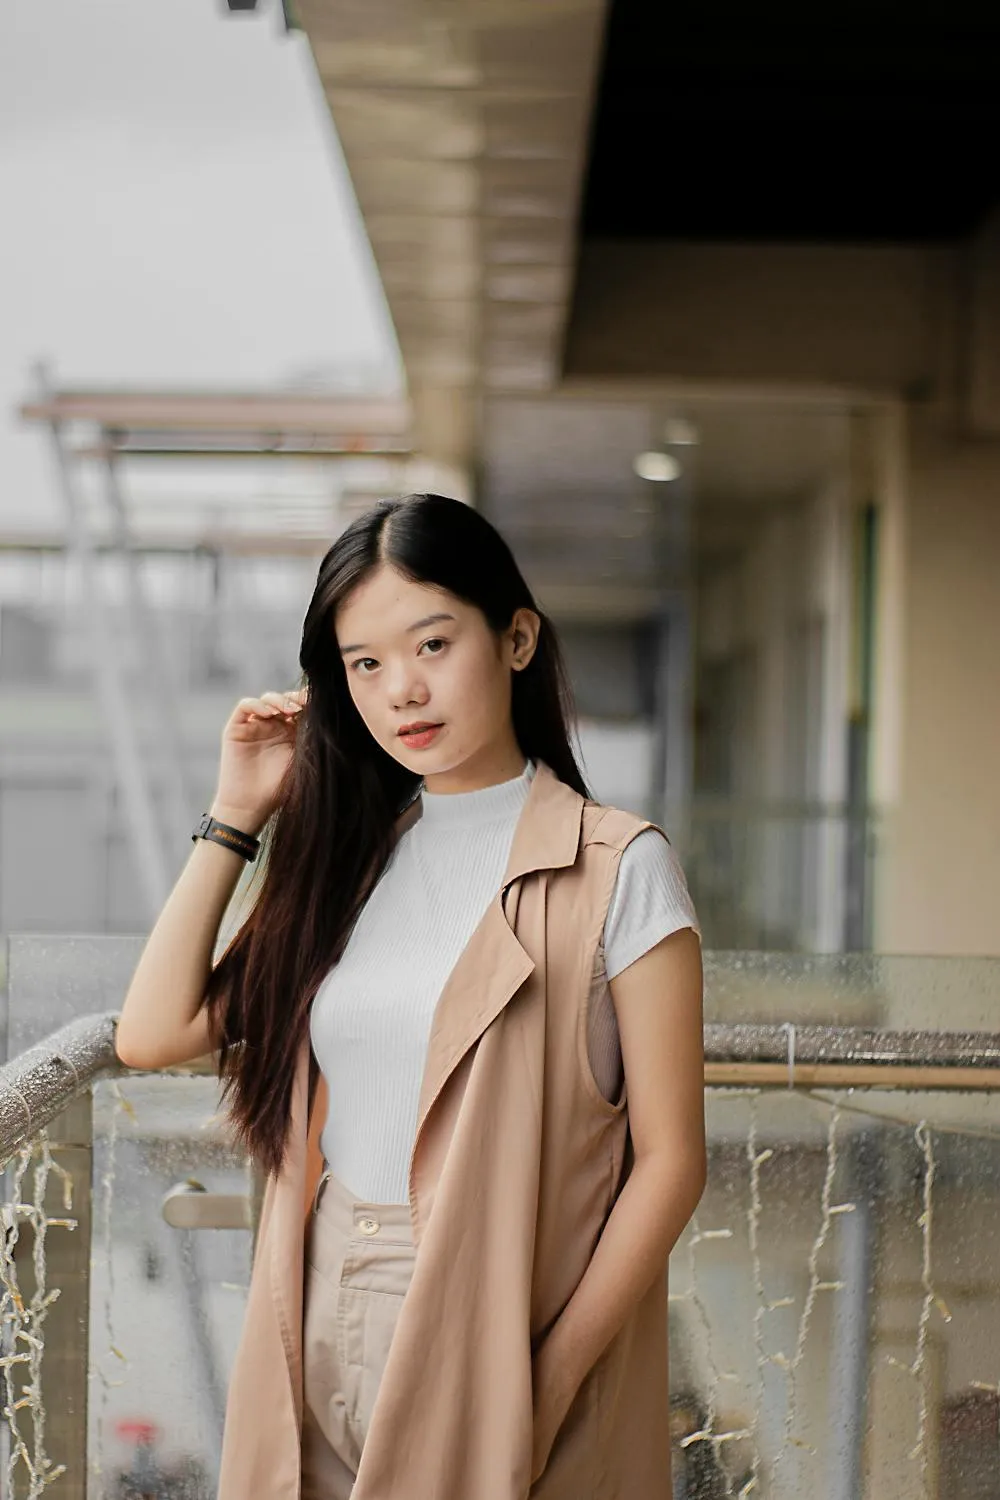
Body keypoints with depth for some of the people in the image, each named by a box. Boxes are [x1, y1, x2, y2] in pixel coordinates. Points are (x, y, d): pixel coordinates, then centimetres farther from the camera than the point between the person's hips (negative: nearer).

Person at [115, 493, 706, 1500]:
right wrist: (237, 815, 1)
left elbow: (668, 1160, -10)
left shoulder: (615, 868, -8)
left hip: (502, 1338, -4)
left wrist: (547, 1383, -17)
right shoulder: (346, 859, 7)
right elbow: (152, 1035, 1)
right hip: (323, 1342, 5)